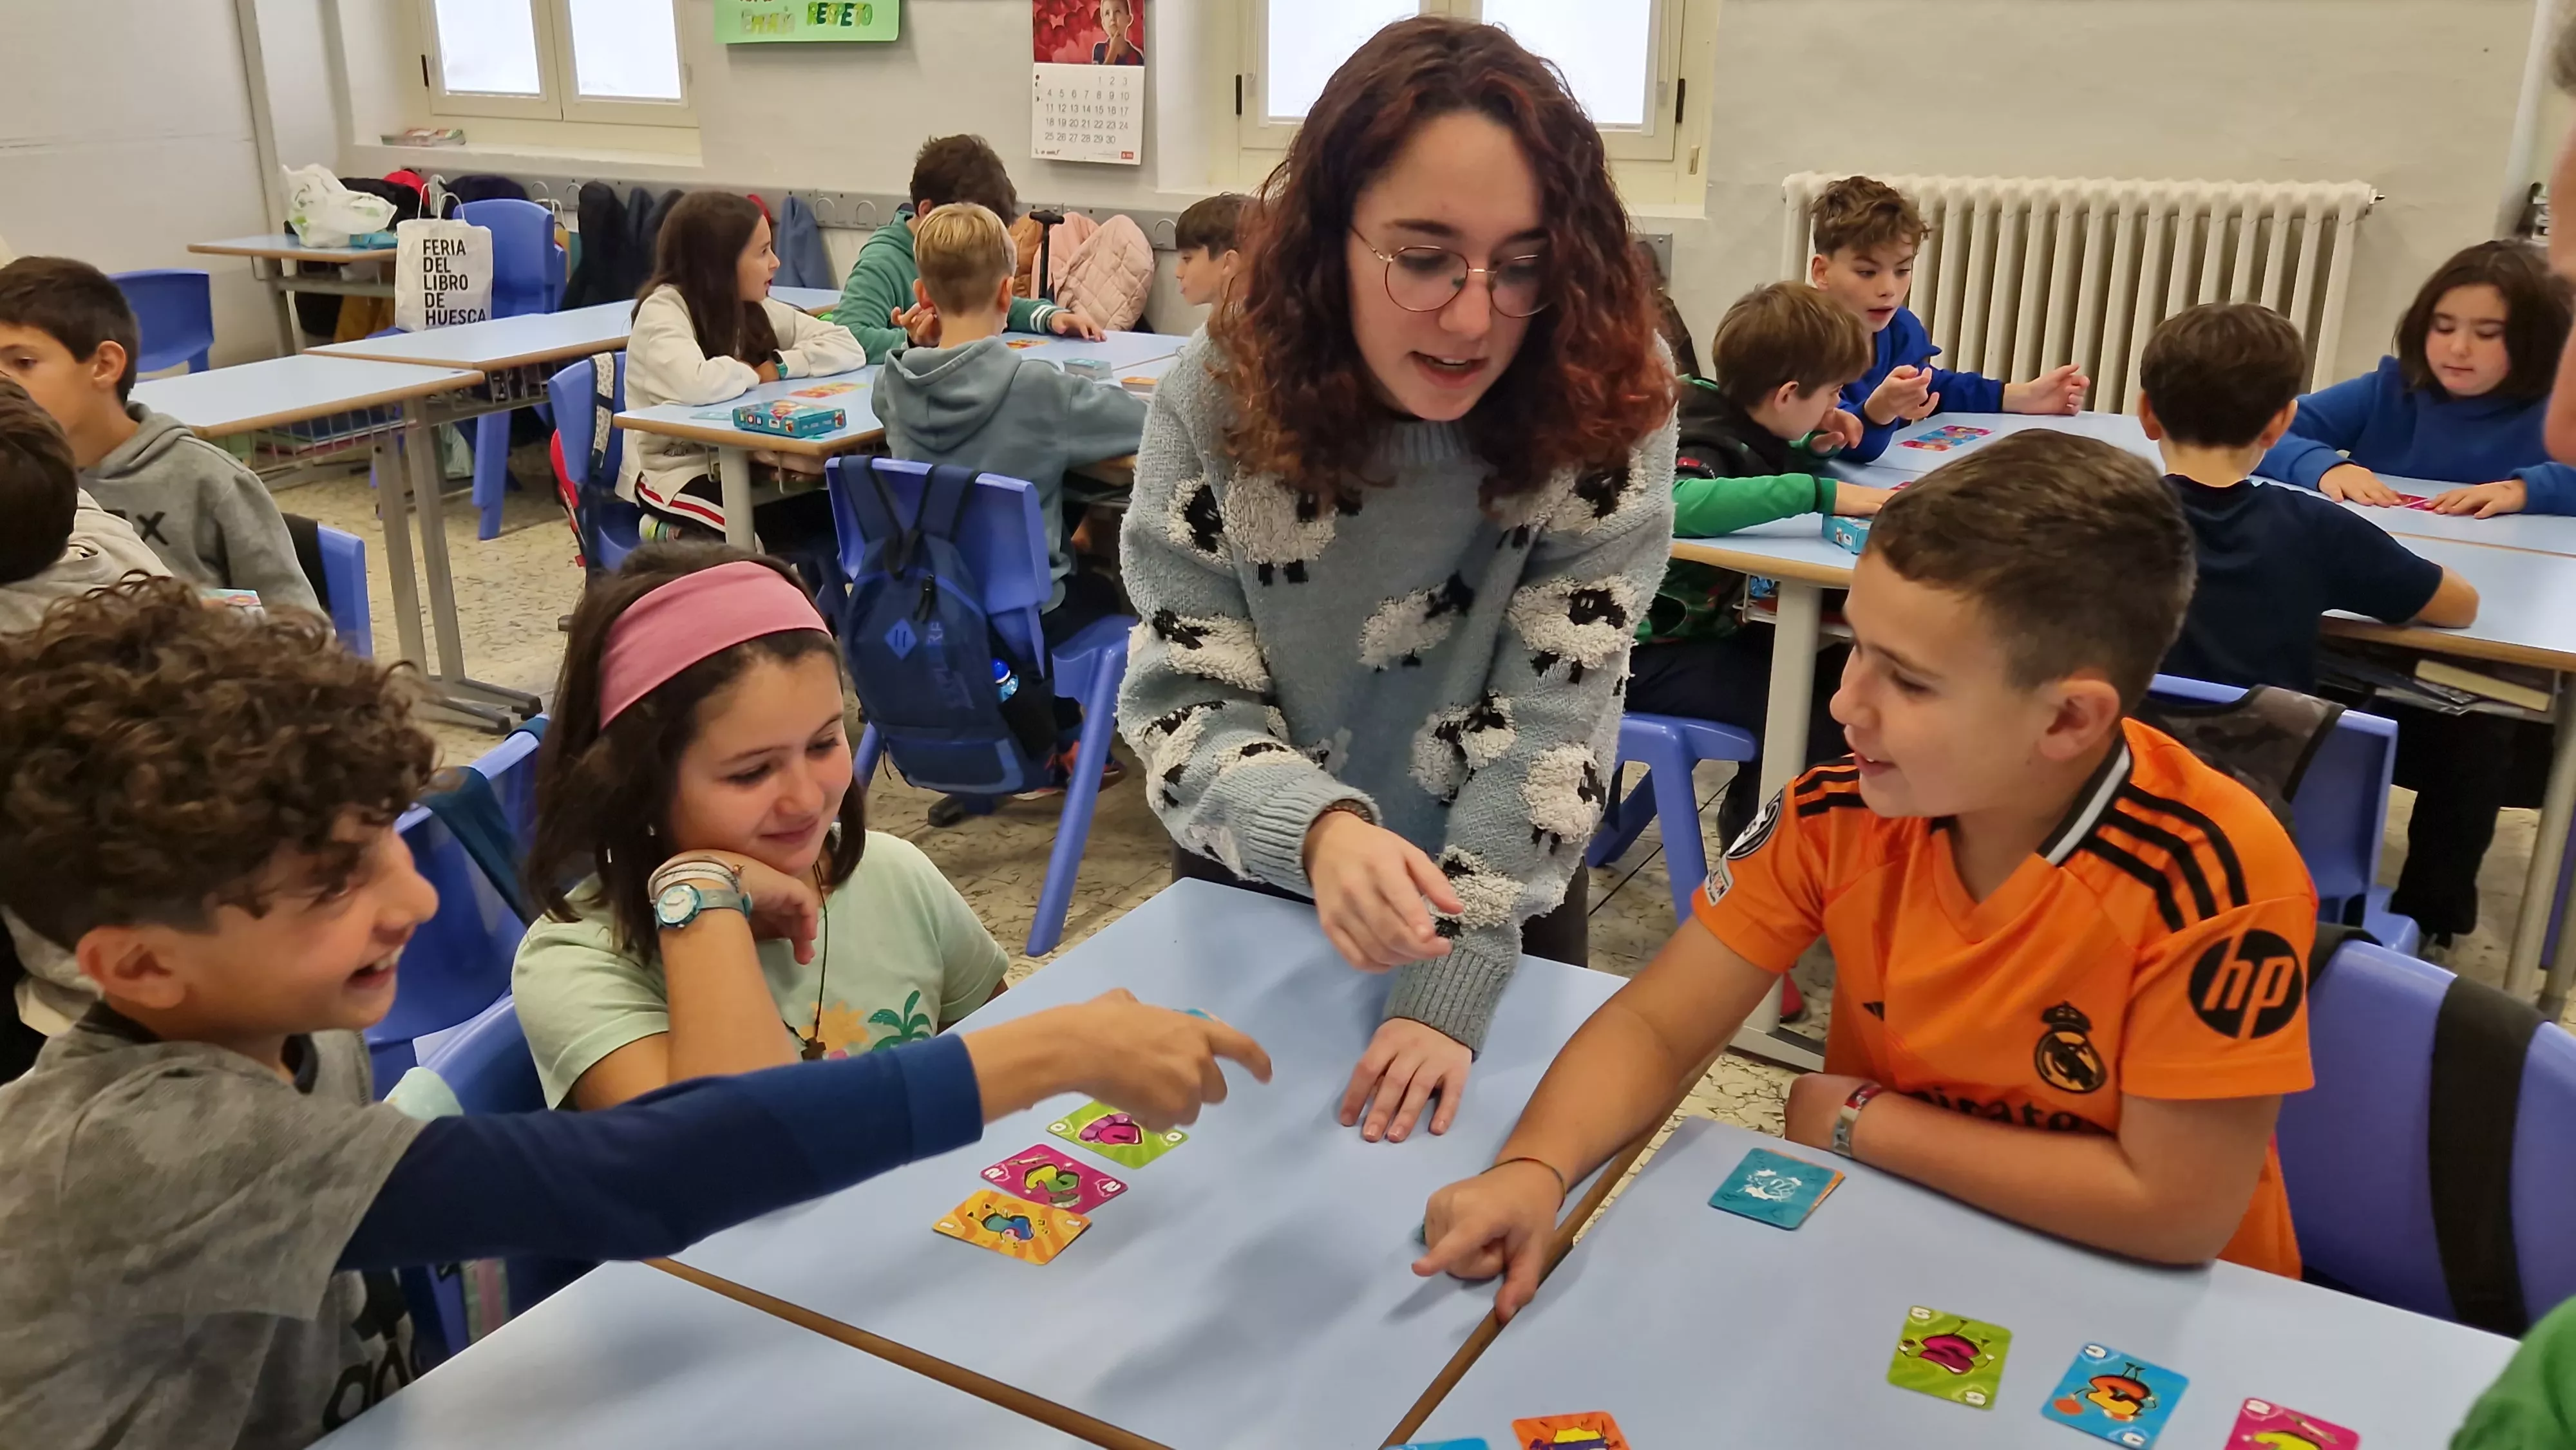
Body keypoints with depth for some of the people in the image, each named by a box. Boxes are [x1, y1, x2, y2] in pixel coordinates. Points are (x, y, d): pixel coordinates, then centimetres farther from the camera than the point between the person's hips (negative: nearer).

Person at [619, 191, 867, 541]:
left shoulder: (757, 309, 4)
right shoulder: (663, 311, -15)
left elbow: (847, 348, 0)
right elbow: (697, 385, -35)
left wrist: (778, 367, -14)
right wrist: (752, 372, -15)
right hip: (676, 474, -8)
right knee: (789, 531, -27)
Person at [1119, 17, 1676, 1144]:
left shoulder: (1605, 416, -21)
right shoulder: (1215, 405, -20)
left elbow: (1552, 720, -21)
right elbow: (1187, 703, -19)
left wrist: (1451, 981, -29)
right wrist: (1316, 829, -39)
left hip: (1504, 913, 0)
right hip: (1252, 894, 1)